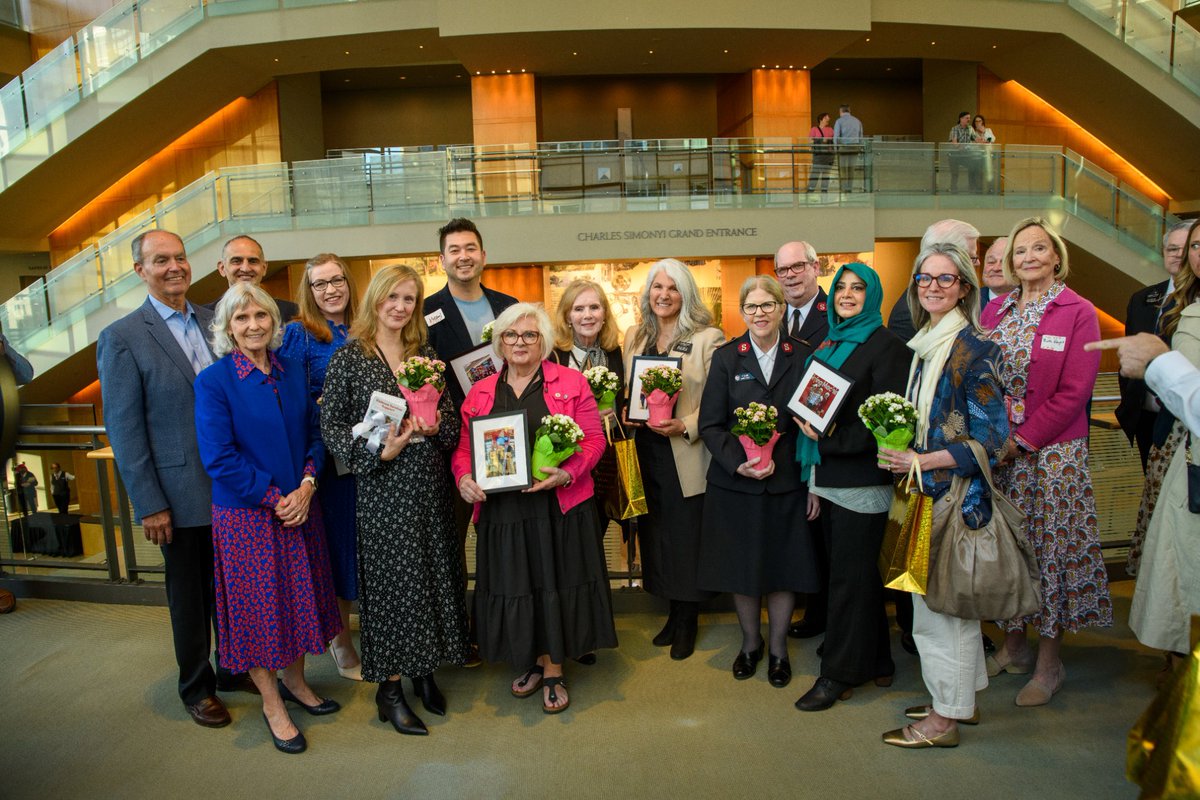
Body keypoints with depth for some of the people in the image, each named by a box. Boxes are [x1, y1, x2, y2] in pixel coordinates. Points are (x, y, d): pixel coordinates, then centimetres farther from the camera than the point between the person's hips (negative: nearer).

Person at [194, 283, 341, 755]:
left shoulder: (292, 371, 4)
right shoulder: (213, 381, -11)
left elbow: (314, 433, 6)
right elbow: (219, 457, -15)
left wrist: (306, 487, -9)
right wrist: (275, 499, -16)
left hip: (299, 507, 5)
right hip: (246, 516, -5)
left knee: (300, 597, 16)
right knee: (258, 608, 8)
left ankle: (295, 681, 38)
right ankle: (272, 705, 26)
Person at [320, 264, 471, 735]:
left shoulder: (425, 354, 9)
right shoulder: (349, 357, -3)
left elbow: (451, 417, 11)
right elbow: (331, 425, -5)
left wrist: (436, 426, -11)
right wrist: (379, 452, -18)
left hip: (430, 484, 4)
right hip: (382, 488, -4)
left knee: (434, 573, 9)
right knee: (390, 579, 2)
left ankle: (425, 671, 28)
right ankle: (389, 687, 18)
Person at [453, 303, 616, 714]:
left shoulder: (571, 383, 2)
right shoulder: (480, 392, 11)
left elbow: (593, 440, -3)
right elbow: (464, 446, 12)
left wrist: (566, 473, -18)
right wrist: (464, 477, -8)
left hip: (559, 507, -2)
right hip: (501, 509, 3)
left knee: (555, 584, 4)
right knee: (515, 587, 10)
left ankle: (553, 672, 22)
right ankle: (533, 661, 33)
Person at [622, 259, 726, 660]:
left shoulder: (708, 338, -7)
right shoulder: (634, 336, 10)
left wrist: (686, 425, -22)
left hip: (687, 457, -5)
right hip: (646, 451, 5)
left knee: (687, 537, 5)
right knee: (656, 534, 14)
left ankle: (687, 623, 24)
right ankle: (674, 614, 32)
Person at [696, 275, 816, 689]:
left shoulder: (802, 357, 1)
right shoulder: (726, 357, 0)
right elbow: (710, 424, -3)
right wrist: (737, 463, -17)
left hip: (786, 481, 0)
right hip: (735, 482, 0)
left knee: (784, 565, 9)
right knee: (742, 566, 11)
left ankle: (778, 647, 31)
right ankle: (750, 642, 34)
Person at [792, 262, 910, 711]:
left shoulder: (885, 346, -8)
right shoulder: (829, 345, 15)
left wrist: (834, 438, -18)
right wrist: (814, 478, 11)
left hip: (863, 480, -7)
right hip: (831, 479, 7)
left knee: (849, 576, 2)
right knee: (858, 572, 15)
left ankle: (840, 674, 15)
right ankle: (875, 662, 30)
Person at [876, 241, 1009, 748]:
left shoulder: (973, 348, -13)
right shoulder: (924, 345, 11)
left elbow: (991, 438, -16)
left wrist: (918, 462, -18)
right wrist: (898, 450, 4)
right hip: (926, 491, 8)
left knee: (940, 601, 1)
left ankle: (945, 718, 16)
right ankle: (961, 699, 31)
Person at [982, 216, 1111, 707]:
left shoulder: (1078, 313, -5)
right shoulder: (995, 311, 9)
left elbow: (1073, 392, -11)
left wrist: (1023, 441, -15)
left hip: (1052, 451, -4)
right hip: (996, 450, 4)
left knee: (1050, 547, 2)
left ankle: (1049, 662, 17)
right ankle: (1012, 647, 27)